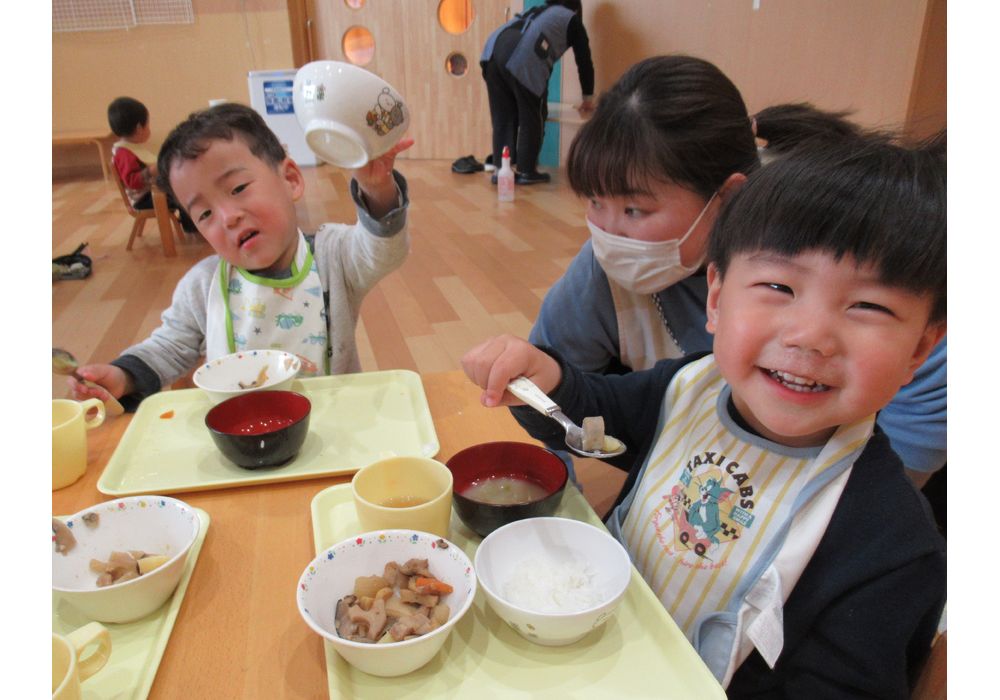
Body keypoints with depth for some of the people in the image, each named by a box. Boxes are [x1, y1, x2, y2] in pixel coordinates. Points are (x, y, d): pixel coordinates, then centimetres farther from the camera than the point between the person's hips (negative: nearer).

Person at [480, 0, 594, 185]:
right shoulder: (572, 20, 25)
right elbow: (584, 61, 27)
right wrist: (588, 97, 40)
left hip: (493, 50, 6)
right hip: (523, 59, -6)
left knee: (502, 118, 12)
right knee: (532, 119, 7)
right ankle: (526, 171, 10)